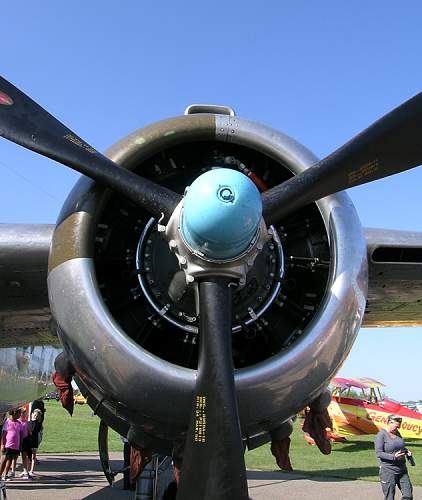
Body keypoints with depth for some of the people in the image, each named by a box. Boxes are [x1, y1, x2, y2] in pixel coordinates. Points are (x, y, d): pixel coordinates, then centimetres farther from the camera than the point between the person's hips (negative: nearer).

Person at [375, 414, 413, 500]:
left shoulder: (397, 433, 9)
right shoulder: (381, 435, -13)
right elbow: (378, 453, -17)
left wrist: (407, 452, 2)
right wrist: (393, 457, -26)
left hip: (402, 469, 7)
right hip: (388, 470, -7)